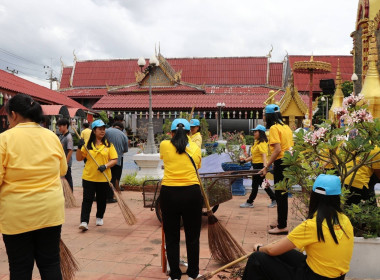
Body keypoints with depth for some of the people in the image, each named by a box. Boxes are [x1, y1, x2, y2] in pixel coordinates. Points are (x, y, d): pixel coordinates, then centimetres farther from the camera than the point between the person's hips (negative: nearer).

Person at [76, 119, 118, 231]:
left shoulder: (108, 144, 1)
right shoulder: (88, 144, 2)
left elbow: (114, 159, -2)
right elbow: (79, 158, 4)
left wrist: (106, 166, -18)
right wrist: (79, 147, -11)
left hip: (103, 178, 1)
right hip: (89, 177, 0)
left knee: (101, 200, 13)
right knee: (87, 200, -5)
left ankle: (99, 217, 34)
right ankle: (84, 222, -5)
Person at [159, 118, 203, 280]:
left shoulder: (164, 145, 4)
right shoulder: (195, 148, 6)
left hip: (169, 193, 0)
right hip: (191, 193, 1)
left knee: (171, 237, 12)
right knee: (193, 237, 14)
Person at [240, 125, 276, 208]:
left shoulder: (262, 143, -16)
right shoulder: (256, 142, 14)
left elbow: (264, 155, -26)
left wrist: (264, 167, -35)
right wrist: (246, 160, 14)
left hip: (260, 166, -10)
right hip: (256, 165, 10)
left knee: (255, 184, 1)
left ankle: (249, 203, 11)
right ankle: (274, 200, 21)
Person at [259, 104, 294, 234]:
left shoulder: (274, 128, -12)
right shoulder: (286, 127, 13)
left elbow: (277, 149, -20)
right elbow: (291, 147, 15)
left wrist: (266, 167, -18)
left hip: (281, 163, -8)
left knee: (280, 194, -2)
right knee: (282, 193, 16)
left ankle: (282, 226, 5)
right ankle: (281, 221, 27)